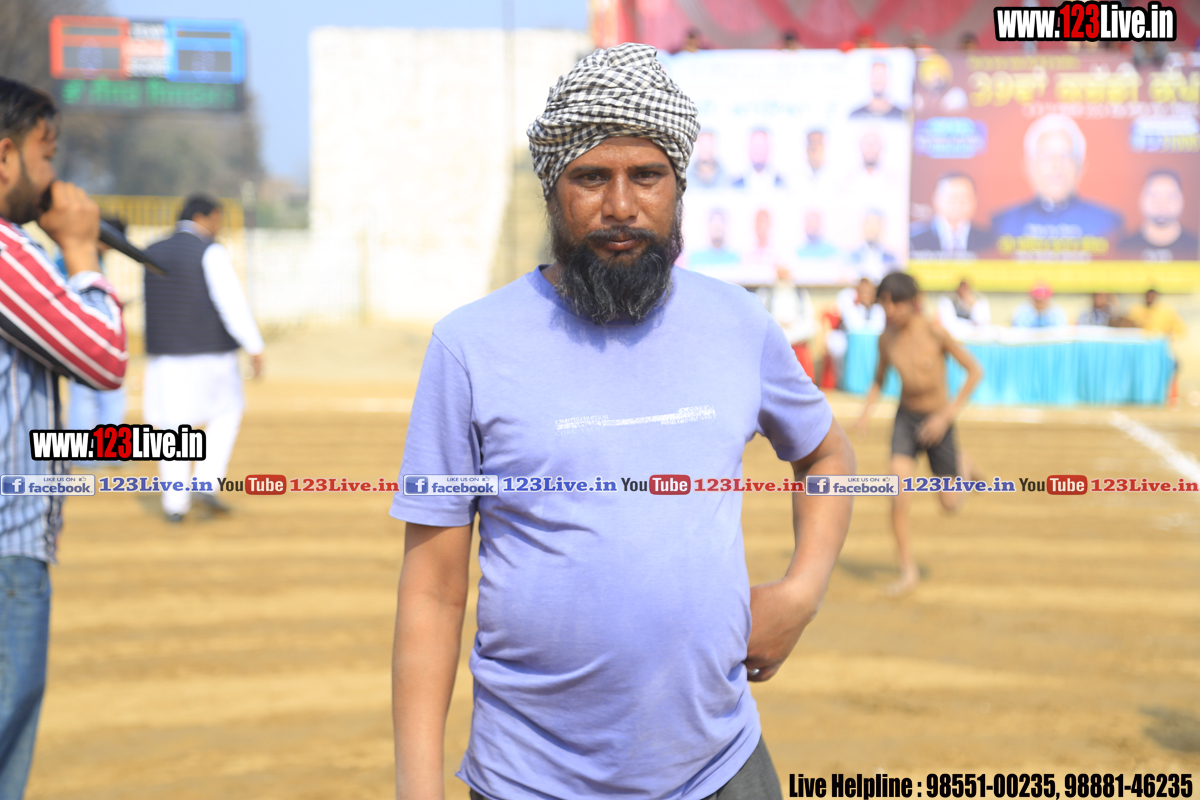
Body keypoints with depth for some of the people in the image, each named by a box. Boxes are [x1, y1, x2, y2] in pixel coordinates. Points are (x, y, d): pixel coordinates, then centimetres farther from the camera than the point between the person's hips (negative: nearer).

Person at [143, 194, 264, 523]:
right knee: (225, 414, 15)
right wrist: (254, 348, -17)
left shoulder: (153, 253, 7)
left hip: (165, 356, 4)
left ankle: (175, 503, 6)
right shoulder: (212, 252, -10)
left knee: (173, 426, 10)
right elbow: (232, 301, -18)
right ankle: (206, 484, 2)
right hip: (211, 353, -4)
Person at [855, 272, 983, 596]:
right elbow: (879, 379, 10)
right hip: (906, 418, 2)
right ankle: (908, 572, 0)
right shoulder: (886, 338, -8)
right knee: (899, 499, -14)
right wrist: (866, 411, -8)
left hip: (937, 423, -2)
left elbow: (975, 371, -15)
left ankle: (961, 463, 41)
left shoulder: (934, 332, -21)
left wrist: (947, 415, -19)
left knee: (950, 504, 9)